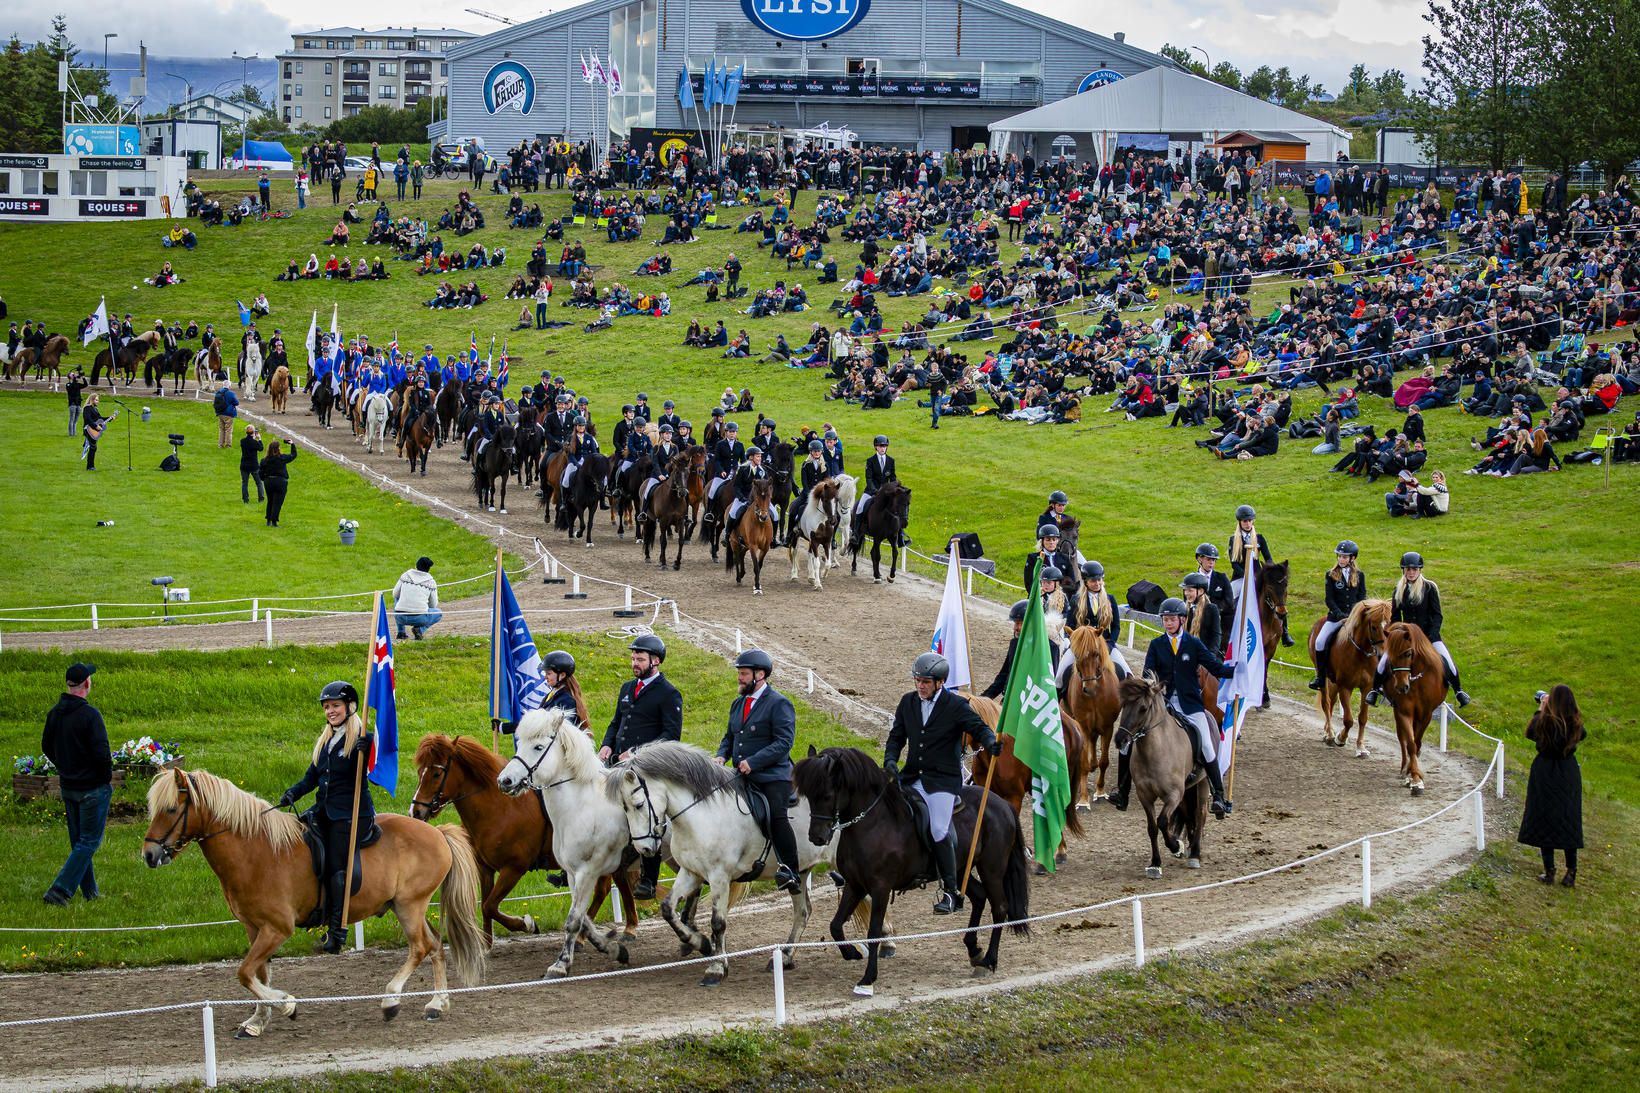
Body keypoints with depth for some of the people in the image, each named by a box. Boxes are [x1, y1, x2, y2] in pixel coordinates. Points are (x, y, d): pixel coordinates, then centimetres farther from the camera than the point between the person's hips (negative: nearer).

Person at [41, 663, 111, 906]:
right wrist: (107, 777, -7)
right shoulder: (89, 714, -22)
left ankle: (90, 890, 25)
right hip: (93, 787, -7)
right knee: (89, 841, 0)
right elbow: (101, 753, -24)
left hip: (68, 786, 7)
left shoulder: (55, 713, 2)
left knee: (78, 840, 17)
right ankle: (59, 890, -9)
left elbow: (47, 747, 13)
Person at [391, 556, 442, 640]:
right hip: (419, 618, -2)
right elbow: (433, 605, 14)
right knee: (439, 613, 28)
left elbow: (395, 594, 17)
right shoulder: (431, 582, 6)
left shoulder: (405, 575, 9)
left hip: (400, 617, 2)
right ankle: (420, 629, 0)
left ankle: (401, 632, 25)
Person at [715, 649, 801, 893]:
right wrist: (722, 755, 4)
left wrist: (752, 762, -21)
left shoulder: (779, 704, -6)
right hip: (742, 778, 8)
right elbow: (730, 736, 27)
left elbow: (784, 742, -14)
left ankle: (791, 872, -24)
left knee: (776, 816, -25)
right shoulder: (738, 703, 19)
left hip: (773, 776, -8)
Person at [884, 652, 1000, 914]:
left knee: (939, 832, -16)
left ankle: (951, 892, -7)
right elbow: (897, 736, 12)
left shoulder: (956, 706, -6)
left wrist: (991, 744, -29)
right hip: (912, 777, 5)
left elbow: (979, 728, -6)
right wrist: (890, 760, -6)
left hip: (943, 780, -5)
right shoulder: (908, 702, 8)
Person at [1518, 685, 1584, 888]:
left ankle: (1549, 872, 8)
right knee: (1569, 823, 11)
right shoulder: (1576, 723, -9)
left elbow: (1530, 733, -2)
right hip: (1569, 775, 3)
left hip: (1545, 774, -3)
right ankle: (1571, 873, 12)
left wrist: (1540, 710, 4)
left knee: (1544, 820, 8)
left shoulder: (1545, 720, -18)